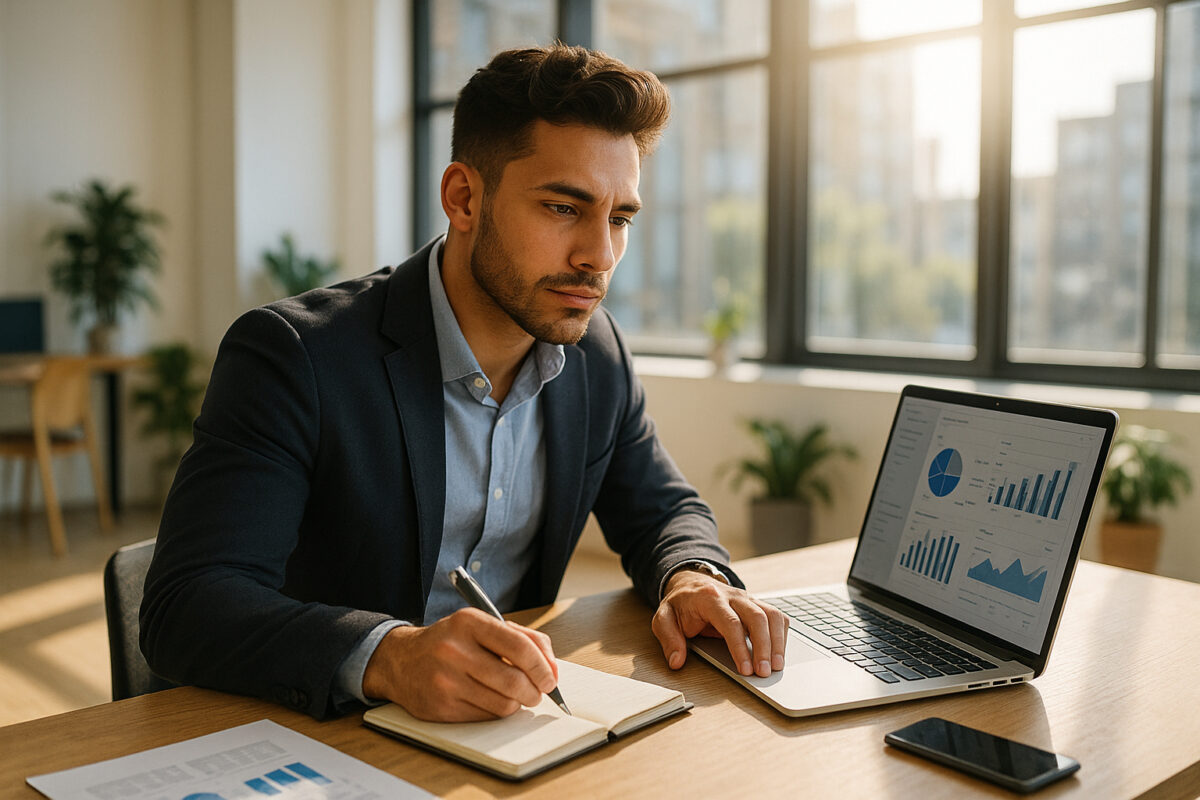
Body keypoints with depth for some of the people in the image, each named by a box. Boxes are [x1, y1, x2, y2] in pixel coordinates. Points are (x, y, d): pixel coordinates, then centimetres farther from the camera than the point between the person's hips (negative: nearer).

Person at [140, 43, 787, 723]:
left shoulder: (598, 352, 1)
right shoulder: (292, 356, -18)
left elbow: (664, 510, 14)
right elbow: (185, 606, -24)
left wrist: (694, 578, -10)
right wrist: (390, 657, -41)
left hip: (512, 736, 4)